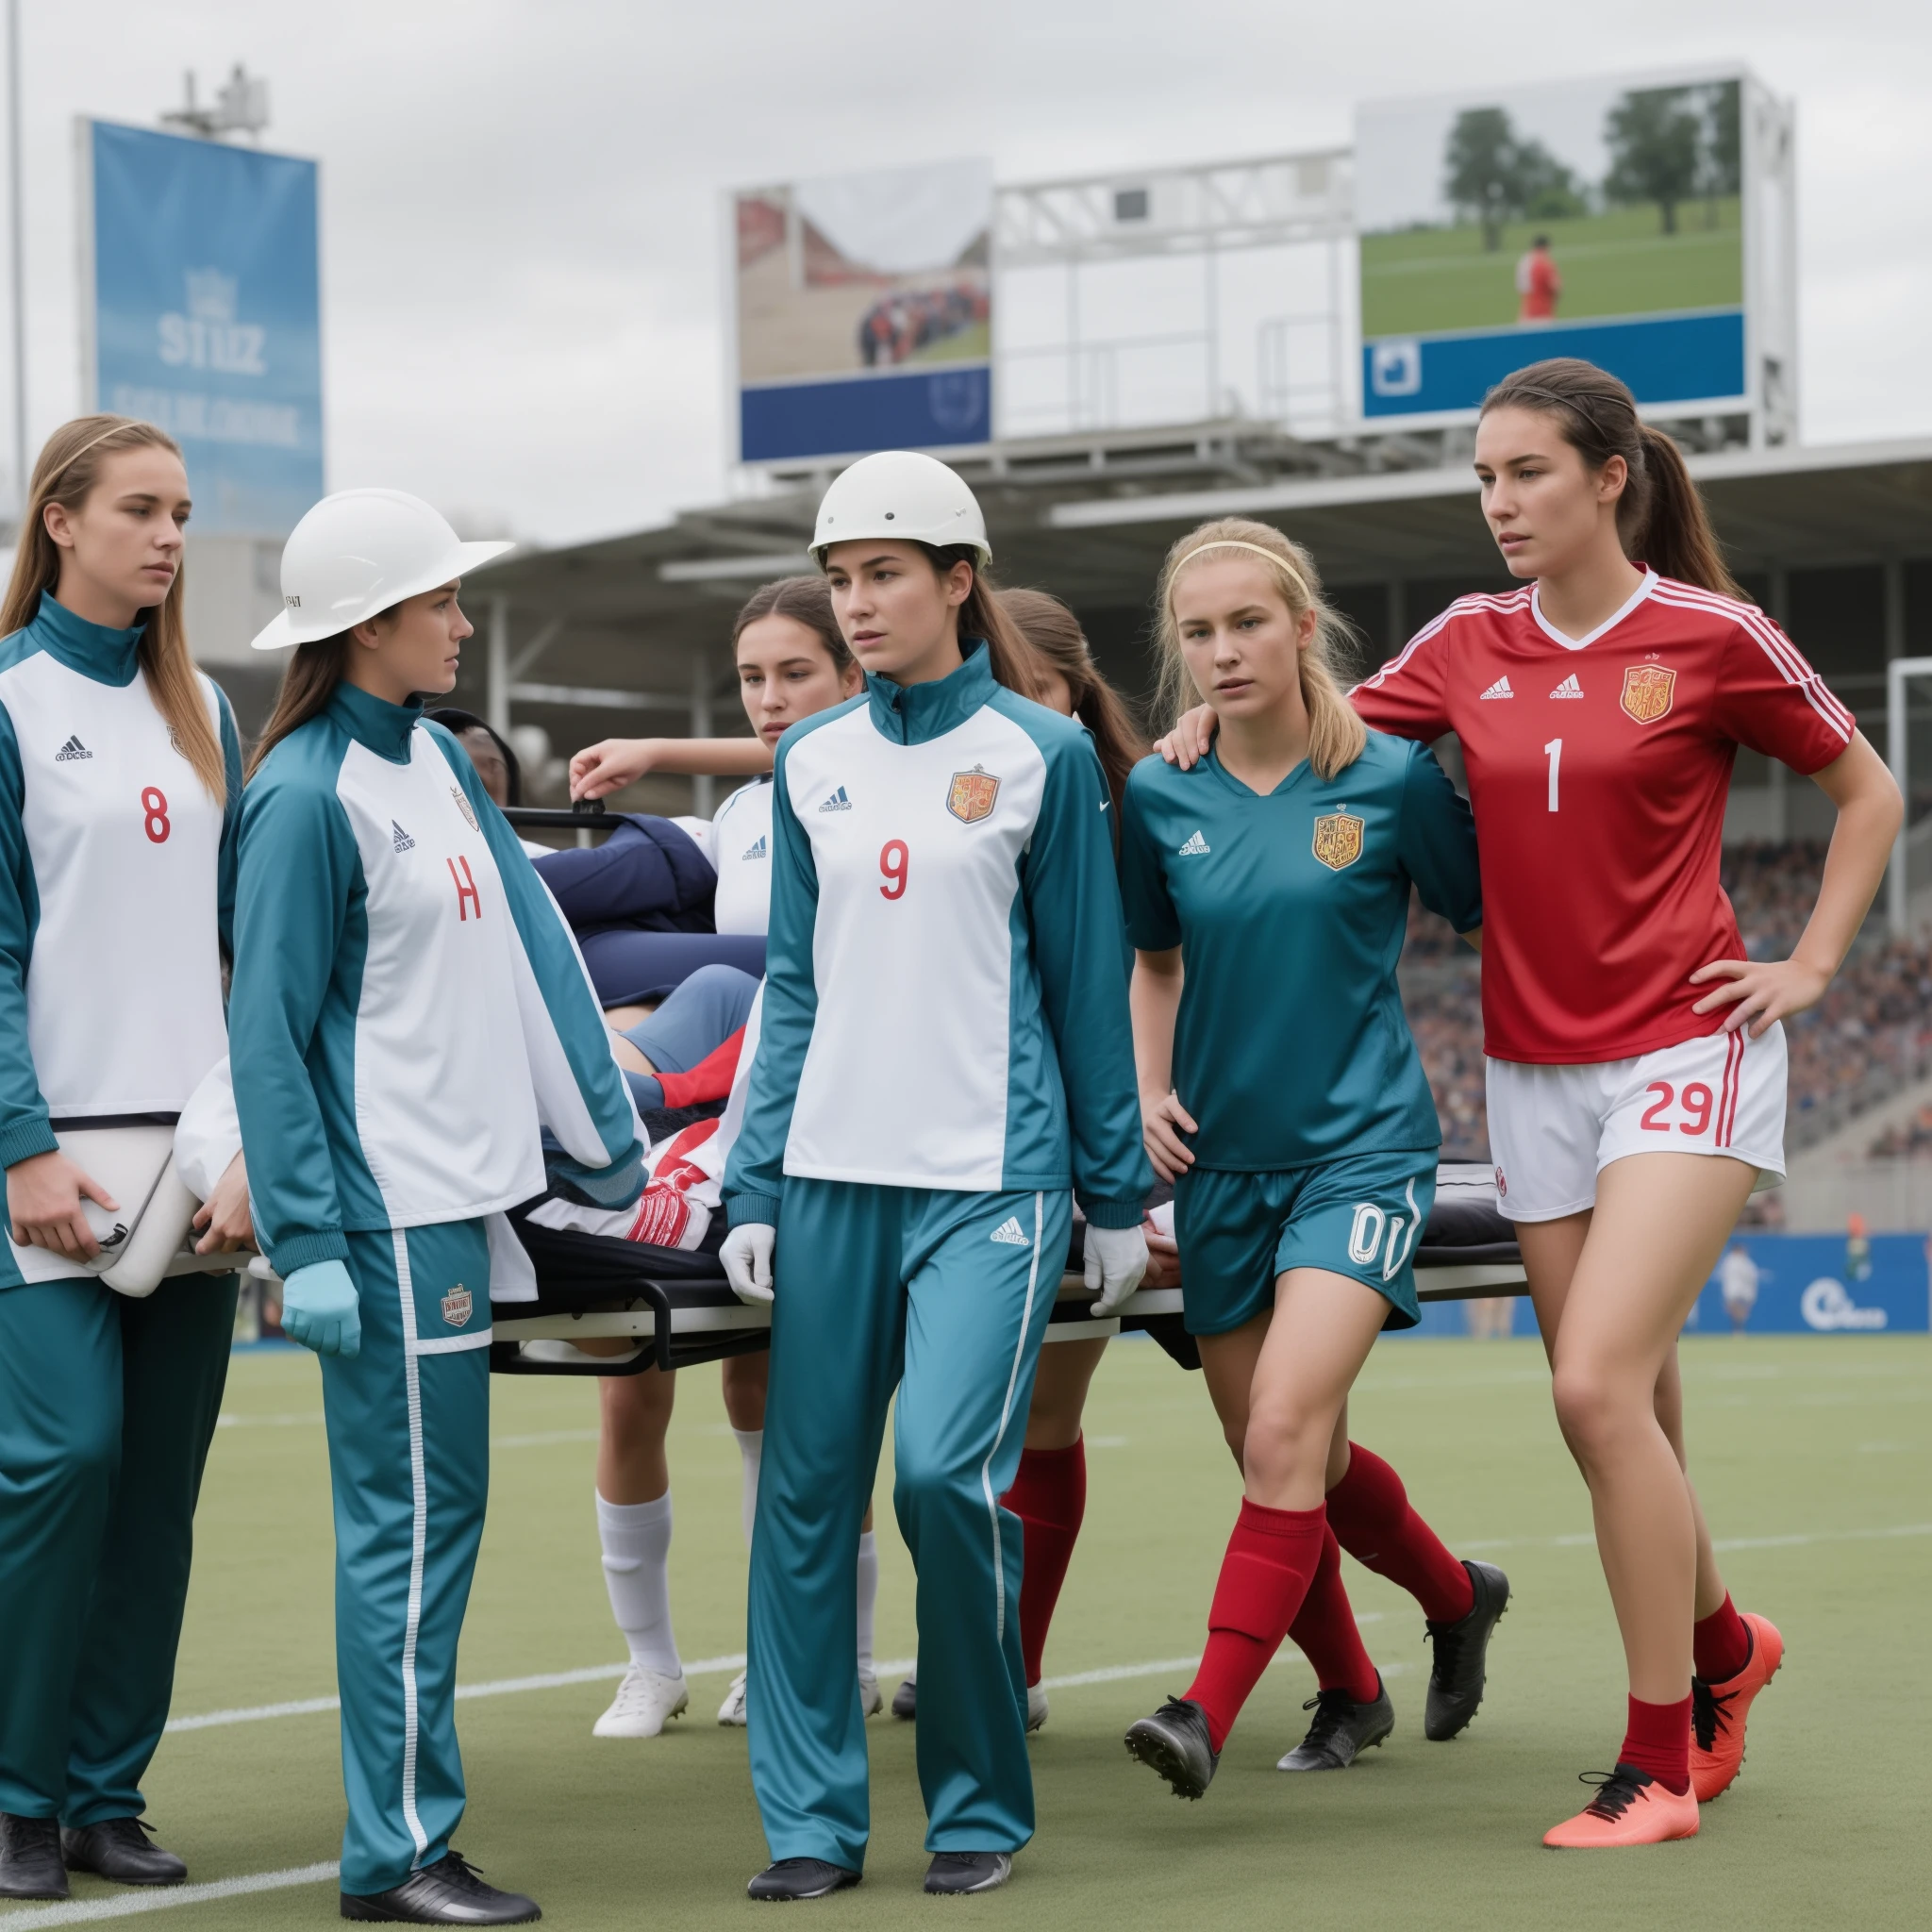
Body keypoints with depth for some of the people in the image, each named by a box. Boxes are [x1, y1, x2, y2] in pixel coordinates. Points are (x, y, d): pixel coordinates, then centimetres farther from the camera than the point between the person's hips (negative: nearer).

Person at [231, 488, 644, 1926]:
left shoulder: (434, 757, 12)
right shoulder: (309, 795, -13)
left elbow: (527, 948, 15)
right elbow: (270, 1032, -13)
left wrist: (604, 1145, 16)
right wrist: (307, 1242, -17)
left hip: (461, 1187, 8)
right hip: (389, 1210, -8)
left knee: (429, 1512, 11)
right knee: (415, 1518, -4)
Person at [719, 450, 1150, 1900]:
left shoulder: (1042, 753, 1)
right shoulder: (813, 763, 12)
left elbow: (1089, 986, 3)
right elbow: (795, 990, 14)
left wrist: (1118, 1194, 3)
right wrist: (754, 1184, 8)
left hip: (992, 1174, -4)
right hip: (833, 1174, 4)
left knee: (950, 1470, -15)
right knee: (806, 1496, 2)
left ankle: (982, 1810, 1)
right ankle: (810, 1817, 11)